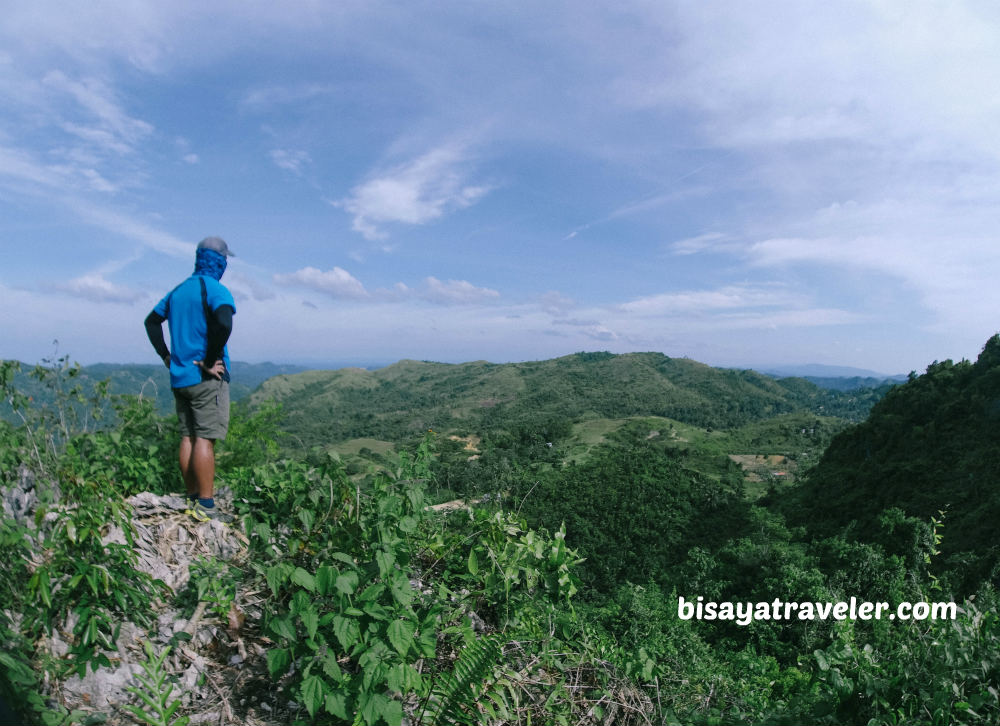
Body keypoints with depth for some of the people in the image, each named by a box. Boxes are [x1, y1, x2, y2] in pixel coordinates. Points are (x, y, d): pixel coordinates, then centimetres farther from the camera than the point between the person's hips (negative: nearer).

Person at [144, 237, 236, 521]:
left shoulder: (178, 290, 15)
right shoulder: (216, 290, -10)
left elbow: (152, 321, 24)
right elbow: (224, 324, -29)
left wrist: (165, 356, 19)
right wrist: (210, 361, -19)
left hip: (179, 377, 8)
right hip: (207, 378, -8)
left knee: (188, 437, 11)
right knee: (204, 439, -7)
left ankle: (192, 498, 18)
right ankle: (205, 506, -4)